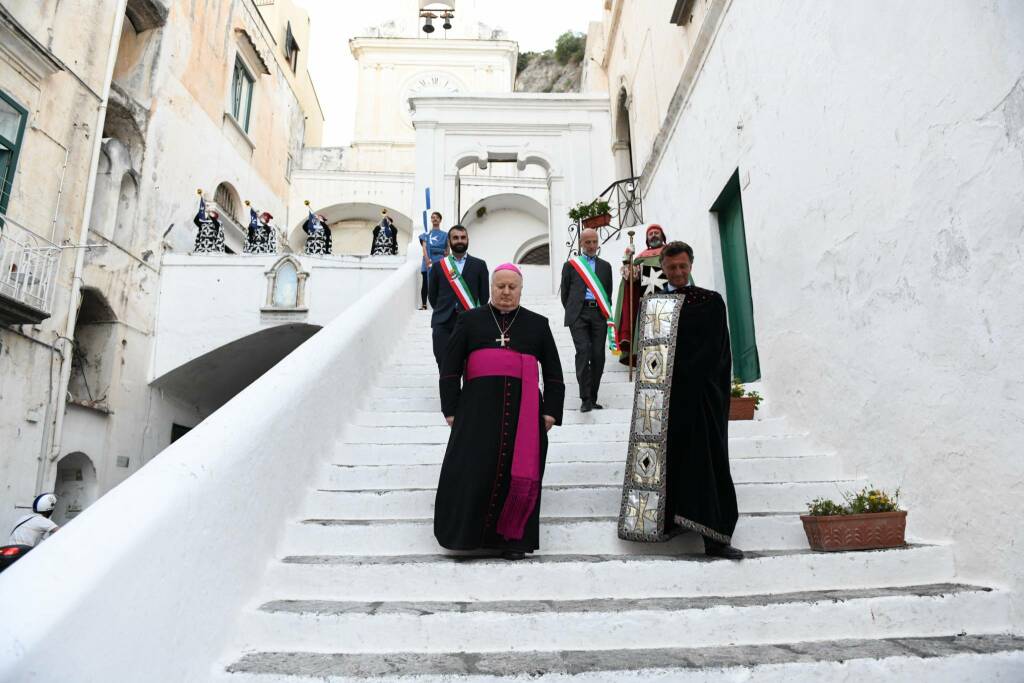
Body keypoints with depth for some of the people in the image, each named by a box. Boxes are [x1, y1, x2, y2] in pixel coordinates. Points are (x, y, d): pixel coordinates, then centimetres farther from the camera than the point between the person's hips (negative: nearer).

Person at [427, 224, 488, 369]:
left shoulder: (479, 265, 9)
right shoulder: (438, 266, 12)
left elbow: (484, 294, 9)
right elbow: (432, 295, 16)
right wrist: (442, 312, 12)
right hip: (443, 324, 1)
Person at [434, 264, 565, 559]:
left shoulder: (538, 324, 15)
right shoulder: (470, 321, 11)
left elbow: (553, 372, 14)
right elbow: (450, 367, 8)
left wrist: (551, 411, 4)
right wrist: (451, 409, 0)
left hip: (523, 411, 1)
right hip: (479, 409, 0)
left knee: (518, 474, 0)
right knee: (474, 472, -2)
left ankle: (514, 537, 13)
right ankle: (467, 533, 14)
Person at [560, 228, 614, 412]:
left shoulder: (605, 266, 18)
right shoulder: (571, 265, 11)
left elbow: (608, 291, 20)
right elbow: (564, 292, 13)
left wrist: (606, 312, 11)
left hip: (599, 314, 3)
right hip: (579, 314, -2)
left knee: (598, 356, -1)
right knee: (583, 352, -16)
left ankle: (593, 399, 9)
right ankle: (585, 398, -12)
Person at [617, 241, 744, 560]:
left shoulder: (711, 301, 3)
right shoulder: (652, 301, 11)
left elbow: (714, 349, -4)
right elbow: (646, 347, 10)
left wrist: (679, 375, -11)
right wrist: (654, 380, -4)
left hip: (700, 394, -2)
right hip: (663, 395, 2)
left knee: (705, 460, -3)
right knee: (668, 456, 4)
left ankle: (713, 536, -1)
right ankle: (671, 518, 15)